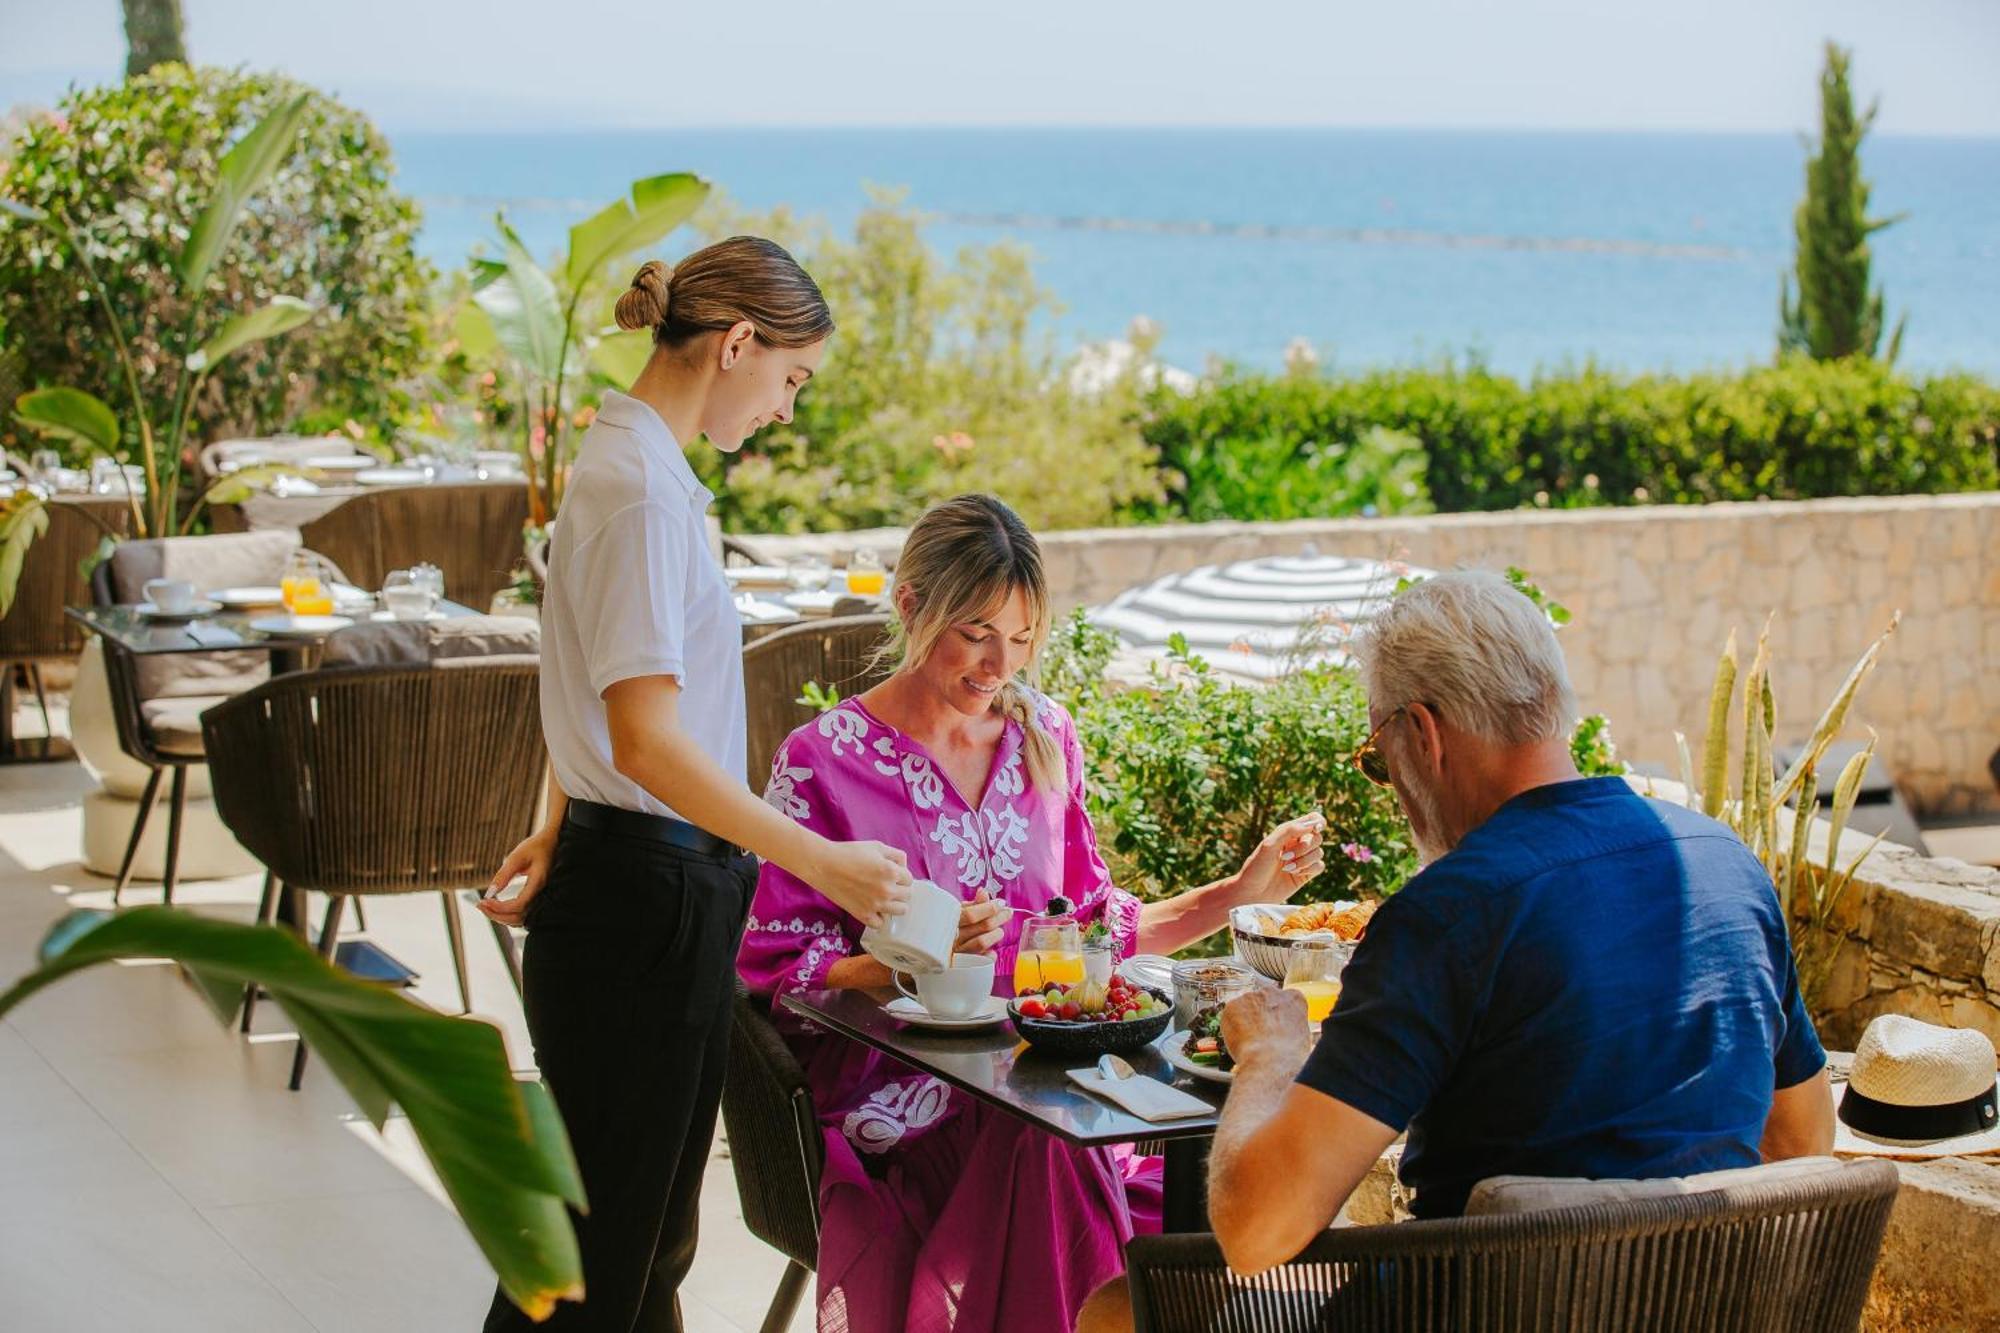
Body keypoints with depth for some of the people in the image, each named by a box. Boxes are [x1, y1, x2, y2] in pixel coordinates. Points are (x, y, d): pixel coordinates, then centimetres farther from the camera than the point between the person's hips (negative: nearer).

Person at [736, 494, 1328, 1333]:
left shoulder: (1044, 736, 14)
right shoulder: (825, 760, -1)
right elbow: (778, 970, -4)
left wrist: (1240, 893, 10)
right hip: (897, 1097, -4)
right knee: (1044, 1144, -36)